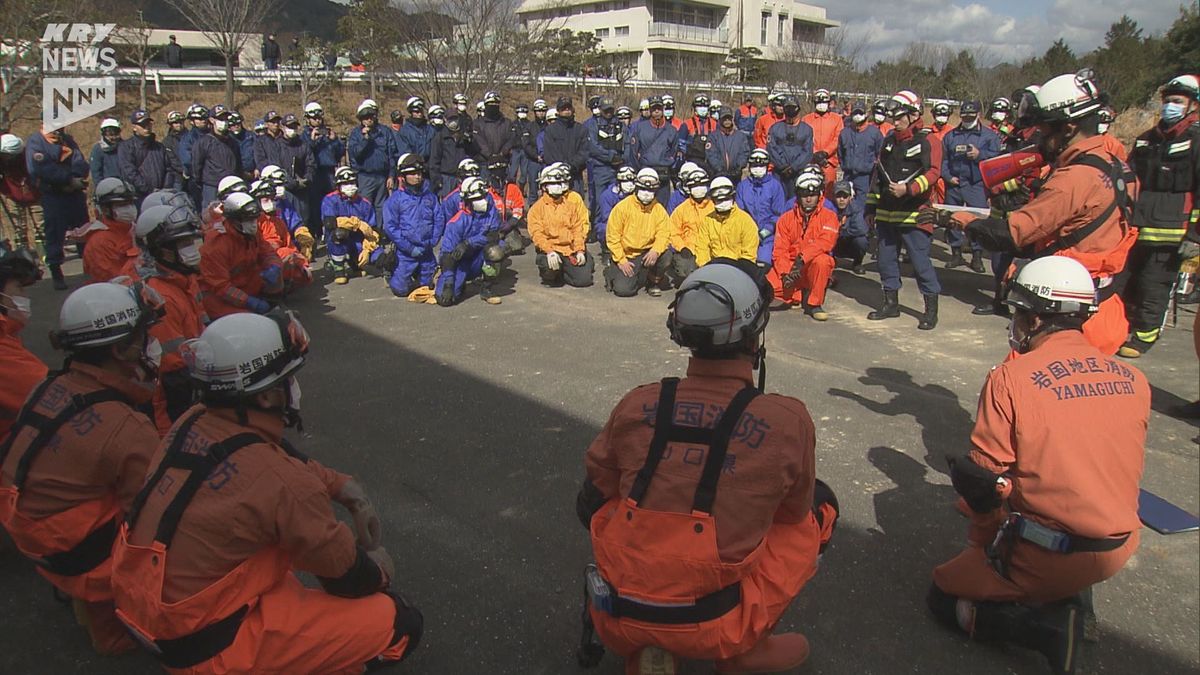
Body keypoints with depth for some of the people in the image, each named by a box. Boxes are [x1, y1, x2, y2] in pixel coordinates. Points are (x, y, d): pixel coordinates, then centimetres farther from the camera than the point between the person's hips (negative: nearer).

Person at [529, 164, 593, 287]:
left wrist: (580, 250, -6)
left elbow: (580, 226, 3)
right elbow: (536, 232, -9)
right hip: (551, 248, -2)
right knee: (550, 267, -33)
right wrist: (549, 251, -23)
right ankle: (550, 275, 5)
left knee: (584, 279, -11)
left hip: (573, 247, 2)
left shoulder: (575, 199, 5)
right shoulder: (538, 207, 1)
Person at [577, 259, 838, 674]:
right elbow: (794, 510, 6)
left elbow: (594, 499, 9)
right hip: (712, 629, -3)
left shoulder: (636, 405, -7)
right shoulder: (789, 421, -13)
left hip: (616, 622, 3)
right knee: (820, 504, 15)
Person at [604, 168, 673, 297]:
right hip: (626, 255, -3)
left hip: (647, 253, 3)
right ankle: (613, 273, 16)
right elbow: (612, 236, -10)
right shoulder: (622, 207, -10)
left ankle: (653, 282, 2)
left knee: (666, 255, -28)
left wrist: (656, 250, -29)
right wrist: (621, 260, -15)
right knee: (623, 289, -21)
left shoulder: (659, 210, 0)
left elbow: (663, 234, -8)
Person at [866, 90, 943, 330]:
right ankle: (891, 303, 24)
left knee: (920, 260, -5)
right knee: (886, 259, 11)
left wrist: (908, 189, -27)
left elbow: (932, 173, -15)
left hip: (913, 214, -7)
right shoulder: (890, 140, 16)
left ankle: (931, 308, 5)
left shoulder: (927, 140, -5)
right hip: (887, 212, 7)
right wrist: (871, 206, 18)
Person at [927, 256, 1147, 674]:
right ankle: (1072, 599, 15)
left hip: (1048, 557, -6)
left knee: (944, 596, 13)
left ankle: (1050, 626, -6)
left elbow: (984, 478, -11)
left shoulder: (1011, 378, -17)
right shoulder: (1133, 381, 0)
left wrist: (983, 539, 6)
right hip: (1118, 550, 6)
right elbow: (1124, 468, 12)